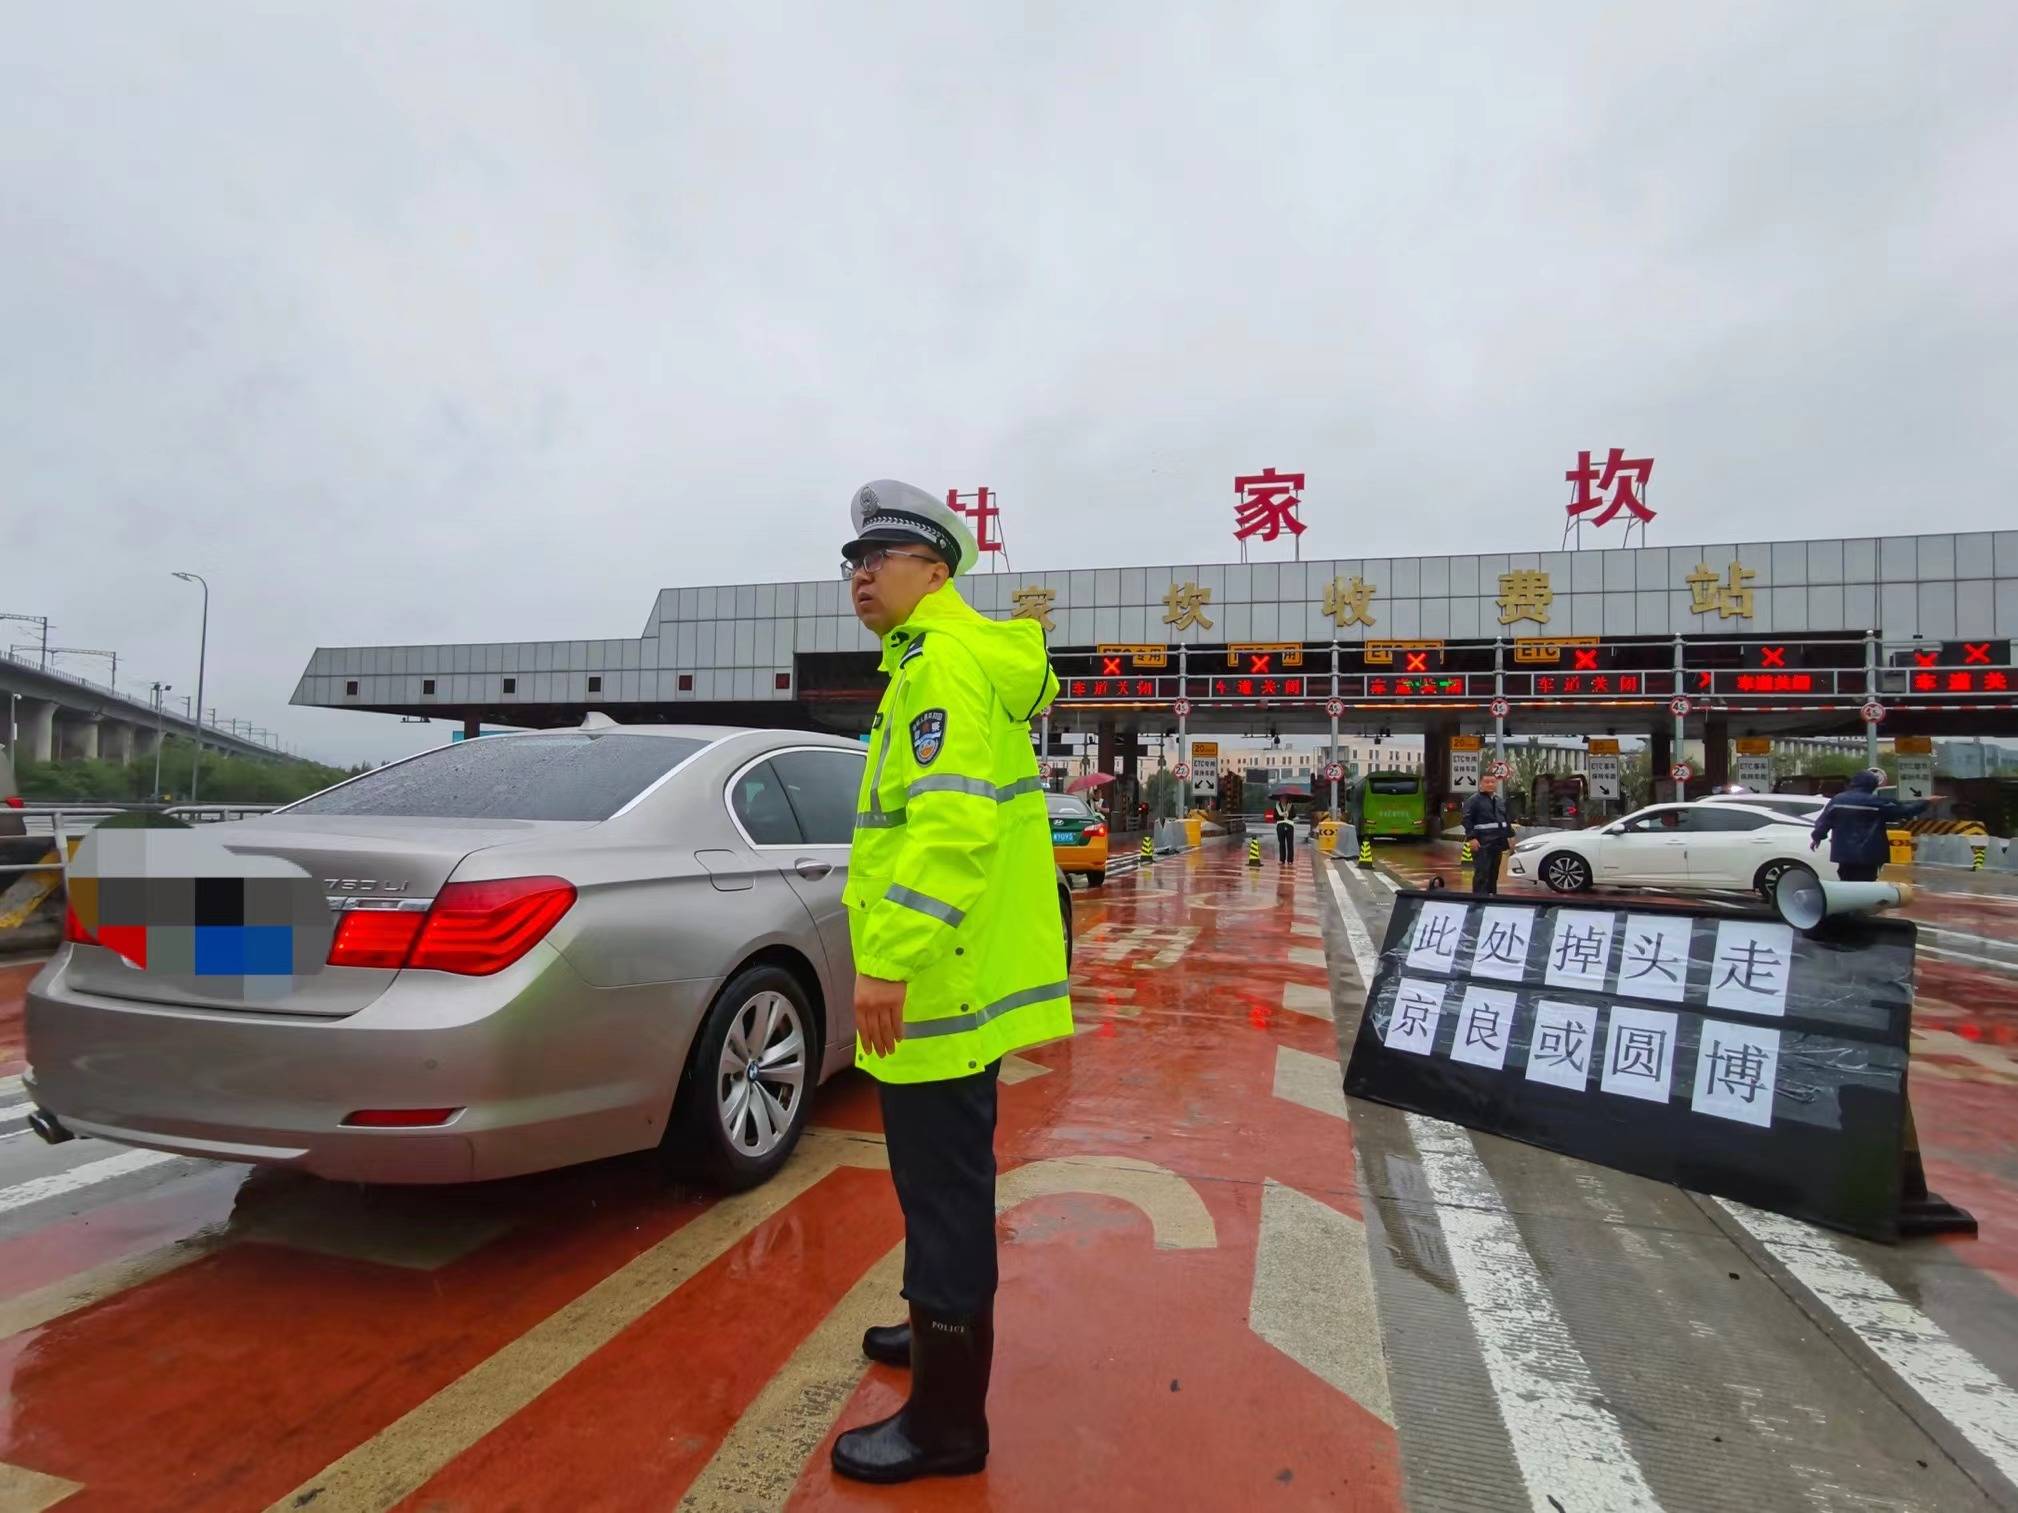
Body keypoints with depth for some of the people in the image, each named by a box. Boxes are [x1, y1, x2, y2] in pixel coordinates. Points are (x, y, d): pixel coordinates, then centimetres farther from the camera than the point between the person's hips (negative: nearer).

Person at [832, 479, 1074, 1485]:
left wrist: (890, 957, -28)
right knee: (940, 1179, 24)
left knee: (946, 1189, 1)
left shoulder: (945, 658, -16)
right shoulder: (935, 659, 17)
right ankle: (941, 1324, 43)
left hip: (938, 980, -11)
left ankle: (947, 1419, 17)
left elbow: (953, 821, -29)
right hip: (955, 975, 11)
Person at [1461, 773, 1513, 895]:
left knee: (1494, 873, 13)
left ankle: (1491, 896, 23)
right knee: (1482, 873, -12)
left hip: (1497, 843, 8)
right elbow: (1467, 820, -14)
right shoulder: (1473, 800, -7)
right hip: (1482, 843, -8)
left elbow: (1506, 820, 26)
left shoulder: (1501, 801, 18)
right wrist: (1472, 838, -22)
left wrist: (1510, 836, 19)